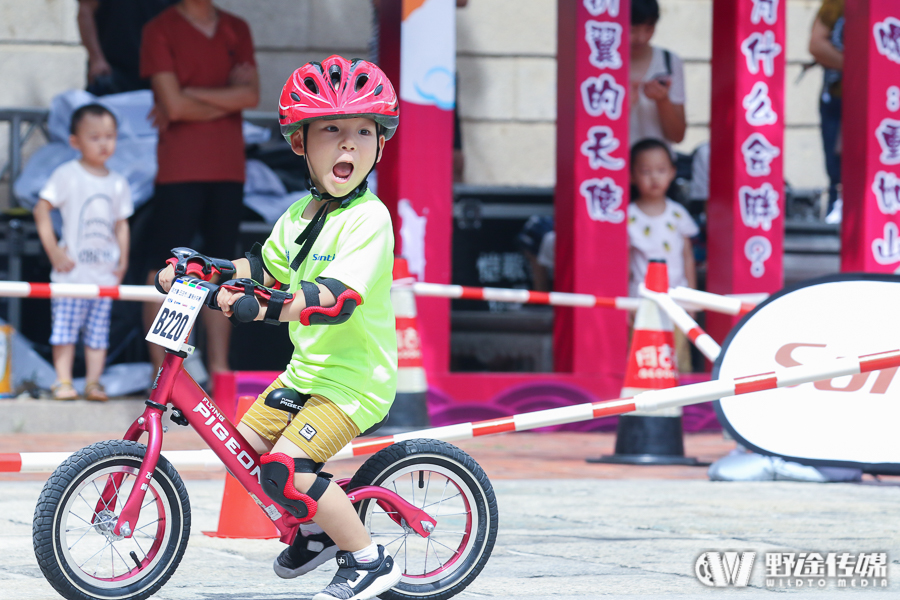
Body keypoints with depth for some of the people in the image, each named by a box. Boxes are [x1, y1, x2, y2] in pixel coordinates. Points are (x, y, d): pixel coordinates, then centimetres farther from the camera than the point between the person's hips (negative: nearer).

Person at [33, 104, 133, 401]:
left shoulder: (118, 183, 10)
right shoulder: (67, 174, -4)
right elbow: (41, 210, -5)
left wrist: (123, 260, 6)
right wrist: (54, 252, -10)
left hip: (105, 273, 4)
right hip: (72, 271, -4)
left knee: (98, 332, 4)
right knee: (65, 329, -4)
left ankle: (93, 382, 8)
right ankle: (63, 381, -1)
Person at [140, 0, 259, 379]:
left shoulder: (236, 30, 12)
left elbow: (251, 94, -2)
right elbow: (173, 105, -12)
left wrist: (189, 95, -9)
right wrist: (228, 100, -1)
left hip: (228, 169, 4)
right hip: (178, 171, -4)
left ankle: (219, 368, 10)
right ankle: (160, 371, -3)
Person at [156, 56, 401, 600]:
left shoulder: (369, 218, -20)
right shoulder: (300, 214, 7)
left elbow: (339, 297, -34)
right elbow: (267, 266, 24)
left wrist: (266, 305, -48)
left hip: (357, 376, -9)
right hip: (307, 368, 9)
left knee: (284, 468, -20)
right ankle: (318, 530, 33)